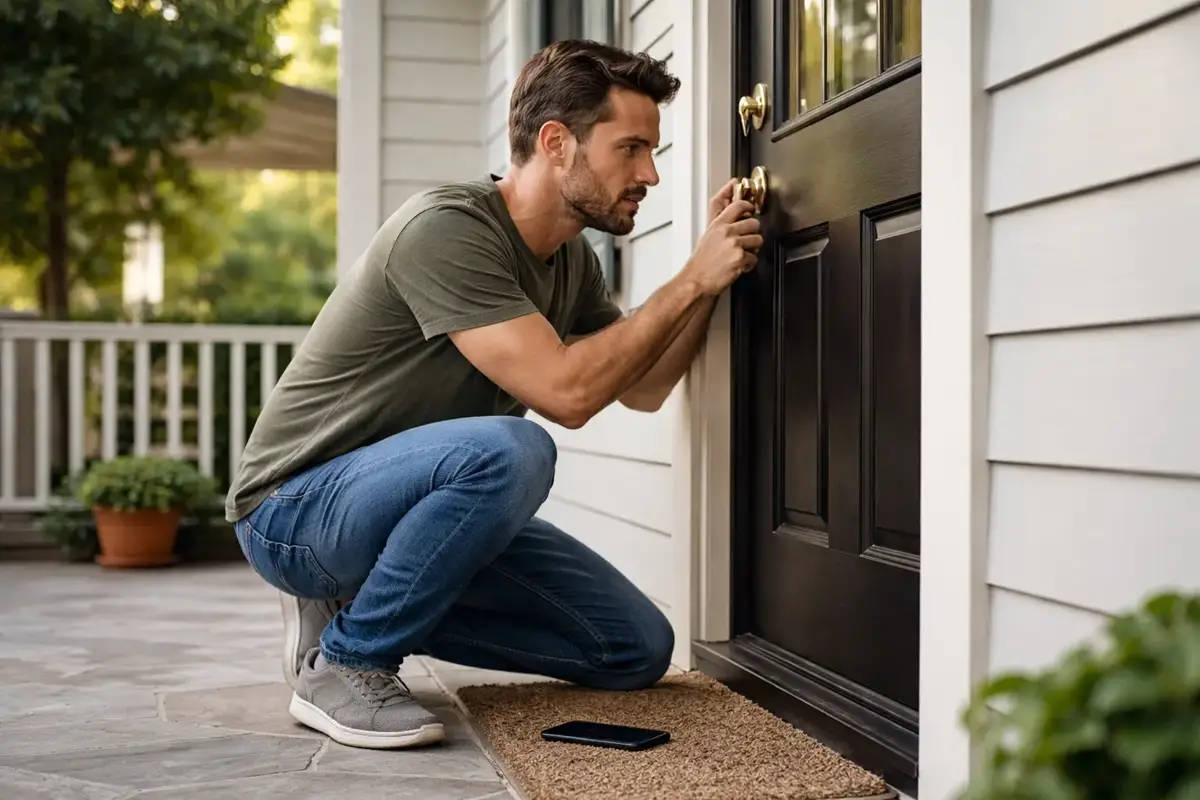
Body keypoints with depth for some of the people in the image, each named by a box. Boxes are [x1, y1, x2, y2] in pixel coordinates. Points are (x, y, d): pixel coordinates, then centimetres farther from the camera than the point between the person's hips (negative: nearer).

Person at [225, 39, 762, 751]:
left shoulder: (572, 258, 4)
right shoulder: (447, 228, -24)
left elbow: (644, 390, 13)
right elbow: (566, 390, -30)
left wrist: (711, 276, -1)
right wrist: (692, 281, -21)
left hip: (418, 499, 9)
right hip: (295, 508, -8)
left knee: (638, 650, 1)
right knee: (508, 449, -38)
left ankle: (366, 603, 9)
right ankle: (342, 665, -17)